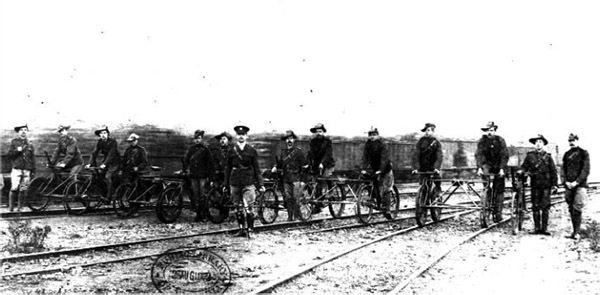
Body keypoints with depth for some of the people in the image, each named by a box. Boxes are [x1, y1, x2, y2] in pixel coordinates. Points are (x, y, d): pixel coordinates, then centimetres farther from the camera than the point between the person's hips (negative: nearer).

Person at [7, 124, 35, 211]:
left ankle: (19, 207, 9)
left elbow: (33, 158, 14)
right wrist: (17, 150, -12)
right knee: (14, 188, -11)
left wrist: (33, 170, 9)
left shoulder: (30, 144, 14)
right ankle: (10, 207, -3)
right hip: (17, 169, -2)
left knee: (23, 189, 2)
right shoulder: (14, 142, 8)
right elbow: (9, 155, 4)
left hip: (27, 170, 2)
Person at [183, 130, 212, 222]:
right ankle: (198, 214, 9)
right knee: (195, 194, 4)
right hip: (193, 175, 3)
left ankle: (204, 214, 1)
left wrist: (208, 176, -4)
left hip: (202, 176, -3)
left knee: (203, 195, -5)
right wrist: (186, 170, 4)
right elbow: (185, 160, 18)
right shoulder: (191, 149, 10)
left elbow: (209, 163, 0)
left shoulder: (205, 149, 1)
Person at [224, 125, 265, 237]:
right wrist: (226, 184, 8)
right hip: (234, 183, 2)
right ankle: (242, 229, 15)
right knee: (238, 208, 7)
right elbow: (227, 168, 11)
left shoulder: (252, 151, 4)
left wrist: (260, 184, 2)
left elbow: (257, 168, 5)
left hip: (248, 183, -2)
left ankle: (250, 230, -2)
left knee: (249, 207, -9)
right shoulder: (231, 151, 8)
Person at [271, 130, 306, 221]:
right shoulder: (282, 151, 12)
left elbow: (304, 165, 0)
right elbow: (279, 163, 14)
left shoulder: (298, 151, 0)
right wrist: (275, 168, -9)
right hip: (286, 178, 4)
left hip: (296, 178, -4)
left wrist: (303, 180, -5)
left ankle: (295, 216, 0)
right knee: (288, 198, 3)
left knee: (295, 198, -7)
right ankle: (289, 216, 9)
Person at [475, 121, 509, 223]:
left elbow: (504, 155, -15)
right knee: (484, 172, -32)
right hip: (487, 164, 1)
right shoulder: (482, 140, -8)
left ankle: (498, 212, 0)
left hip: (498, 166, -1)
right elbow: (478, 154, -15)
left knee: (499, 190, -4)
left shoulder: (500, 140, -11)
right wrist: (479, 167, -29)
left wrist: (502, 169, -27)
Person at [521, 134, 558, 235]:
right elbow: (524, 166, 10)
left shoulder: (548, 156, 6)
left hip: (546, 185, -1)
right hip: (535, 184, 1)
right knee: (535, 207, 3)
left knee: (545, 207, -2)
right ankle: (537, 228, 10)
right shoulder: (530, 155, 7)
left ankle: (544, 228, 3)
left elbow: (553, 170, 7)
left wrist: (554, 184, 3)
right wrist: (525, 172, -12)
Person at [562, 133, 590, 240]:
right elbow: (563, 169, 13)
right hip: (569, 185, 5)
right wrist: (566, 181, -4)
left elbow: (586, 170, -6)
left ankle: (576, 233, -9)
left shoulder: (584, 153, 1)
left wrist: (576, 182, -14)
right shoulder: (566, 154, 14)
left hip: (580, 185, -4)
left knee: (577, 209, -12)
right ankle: (575, 231, 13)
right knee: (571, 209, 5)